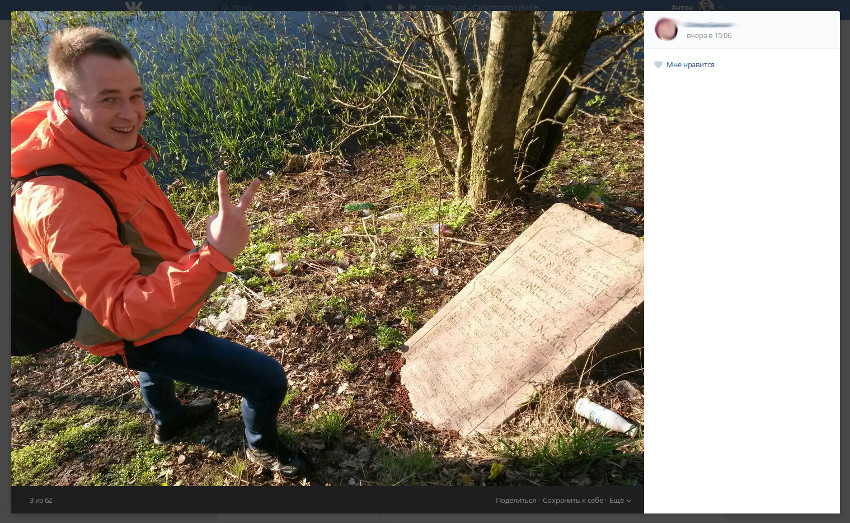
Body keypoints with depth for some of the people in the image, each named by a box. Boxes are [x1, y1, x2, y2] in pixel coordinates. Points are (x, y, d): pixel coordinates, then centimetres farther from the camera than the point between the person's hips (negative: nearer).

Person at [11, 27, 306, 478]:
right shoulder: (63, 204, -41)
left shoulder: (95, 146, -14)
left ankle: (168, 420, 72)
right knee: (268, 379, -5)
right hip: (141, 335, -9)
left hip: (151, 310, 10)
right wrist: (214, 256, -58)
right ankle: (262, 447, 28)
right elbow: (127, 314, -43)